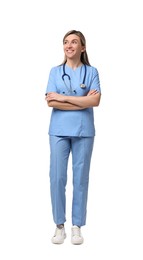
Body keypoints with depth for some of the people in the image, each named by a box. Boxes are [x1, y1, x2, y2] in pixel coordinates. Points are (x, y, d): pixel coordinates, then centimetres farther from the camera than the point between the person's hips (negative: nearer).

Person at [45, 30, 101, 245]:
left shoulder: (91, 72, 6)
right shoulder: (55, 71, 8)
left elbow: (95, 101, -8)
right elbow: (50, 102, -5)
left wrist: (64, 97, -9)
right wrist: (82, 101, -8)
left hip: (84, 131, 0)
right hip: (59, 131, 1)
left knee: (81, 178, 4)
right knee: (57, 177, -1)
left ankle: (77, 227, 15)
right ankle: (59, 225, 13)